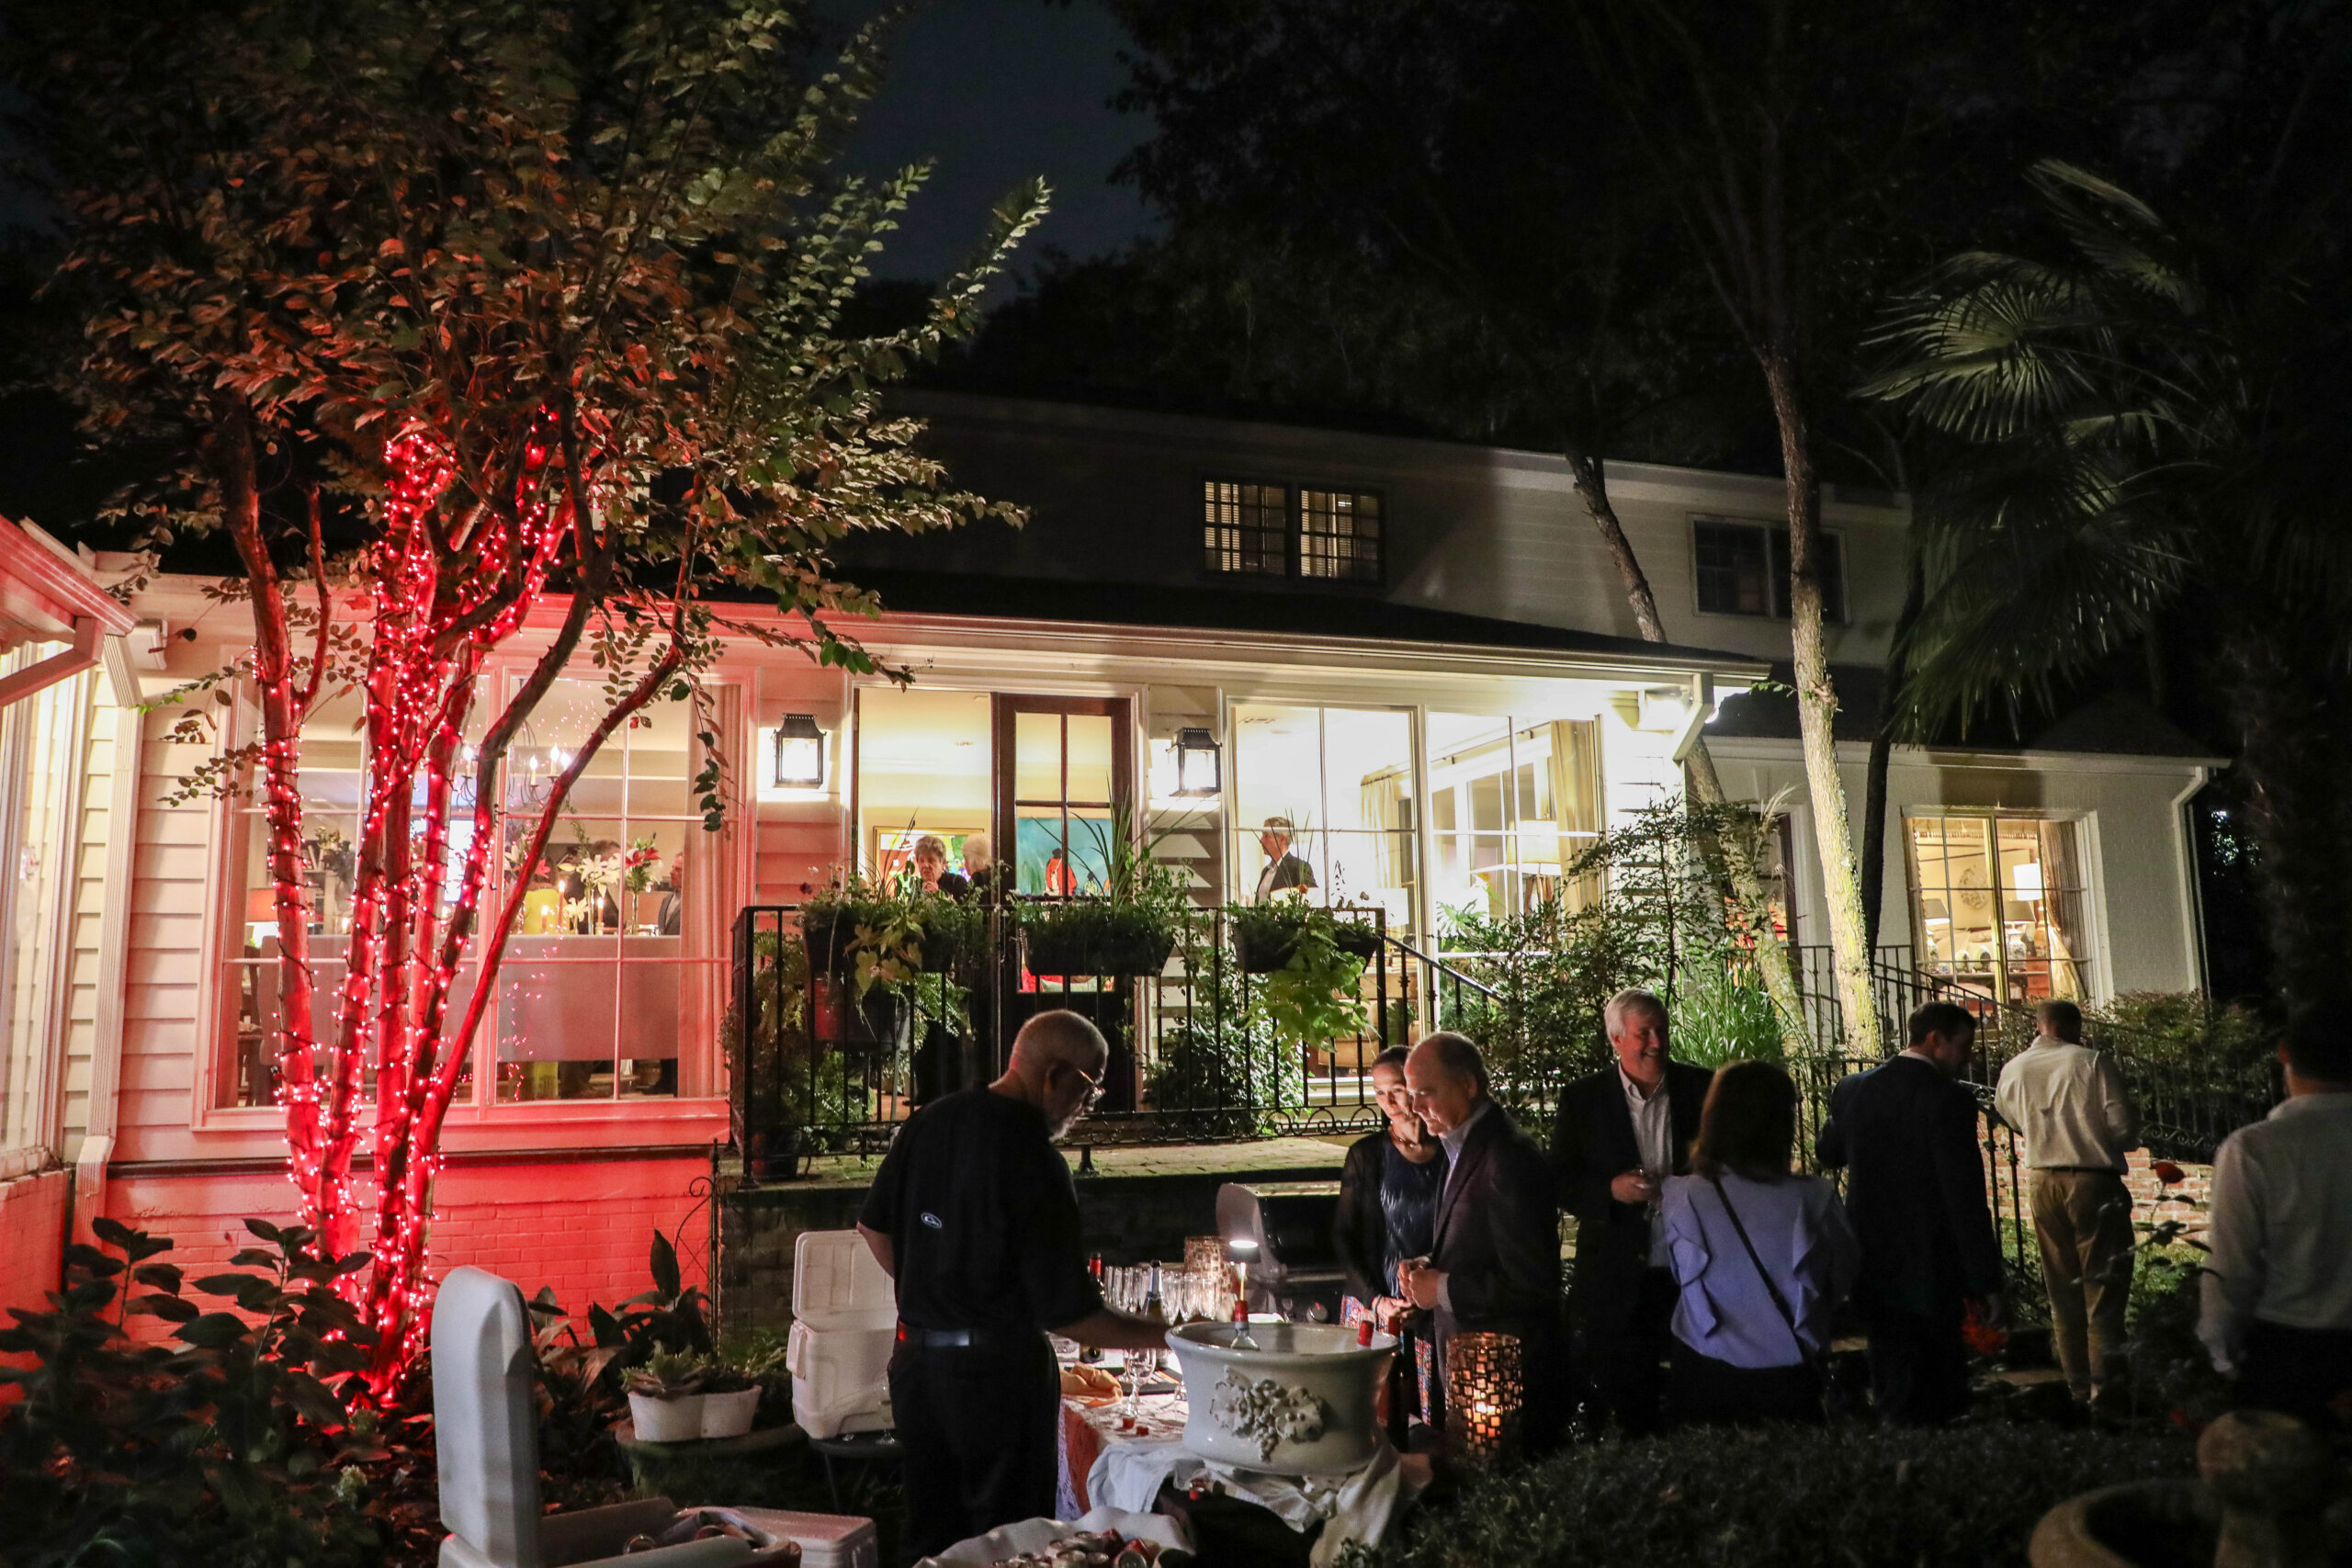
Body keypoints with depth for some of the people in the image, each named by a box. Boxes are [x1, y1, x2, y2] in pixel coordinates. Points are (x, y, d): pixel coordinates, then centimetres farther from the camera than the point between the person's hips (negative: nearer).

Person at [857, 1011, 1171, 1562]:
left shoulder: (929, 1122, -1)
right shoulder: (1035, 1162, -21)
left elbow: (873, 1226, 12)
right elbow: (1069, 1315, -19)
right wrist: (1166, 1336, -8)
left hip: (916, 1355, 7)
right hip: (997, 1369, -7)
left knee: (931, 1536, 19)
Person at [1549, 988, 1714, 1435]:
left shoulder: (1701, 1088, 3)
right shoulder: (1583, 1098, 0)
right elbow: (1559, 1180, 0)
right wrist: (1609, 1189, -17)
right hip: (1619, 1285, -1)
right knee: (1627, 1405, 7)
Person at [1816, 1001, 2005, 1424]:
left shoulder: (1851, 1090, 3)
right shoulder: (1949, 1100, -15)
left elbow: (1827, 1155, 20)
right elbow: (1966, 1199, -16)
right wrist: (1986, 1282, -11)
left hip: (1870, 1269, 6)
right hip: (1929, 1271, -6)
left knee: (1892, 1384, 17)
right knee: (1936, 1396, 4)